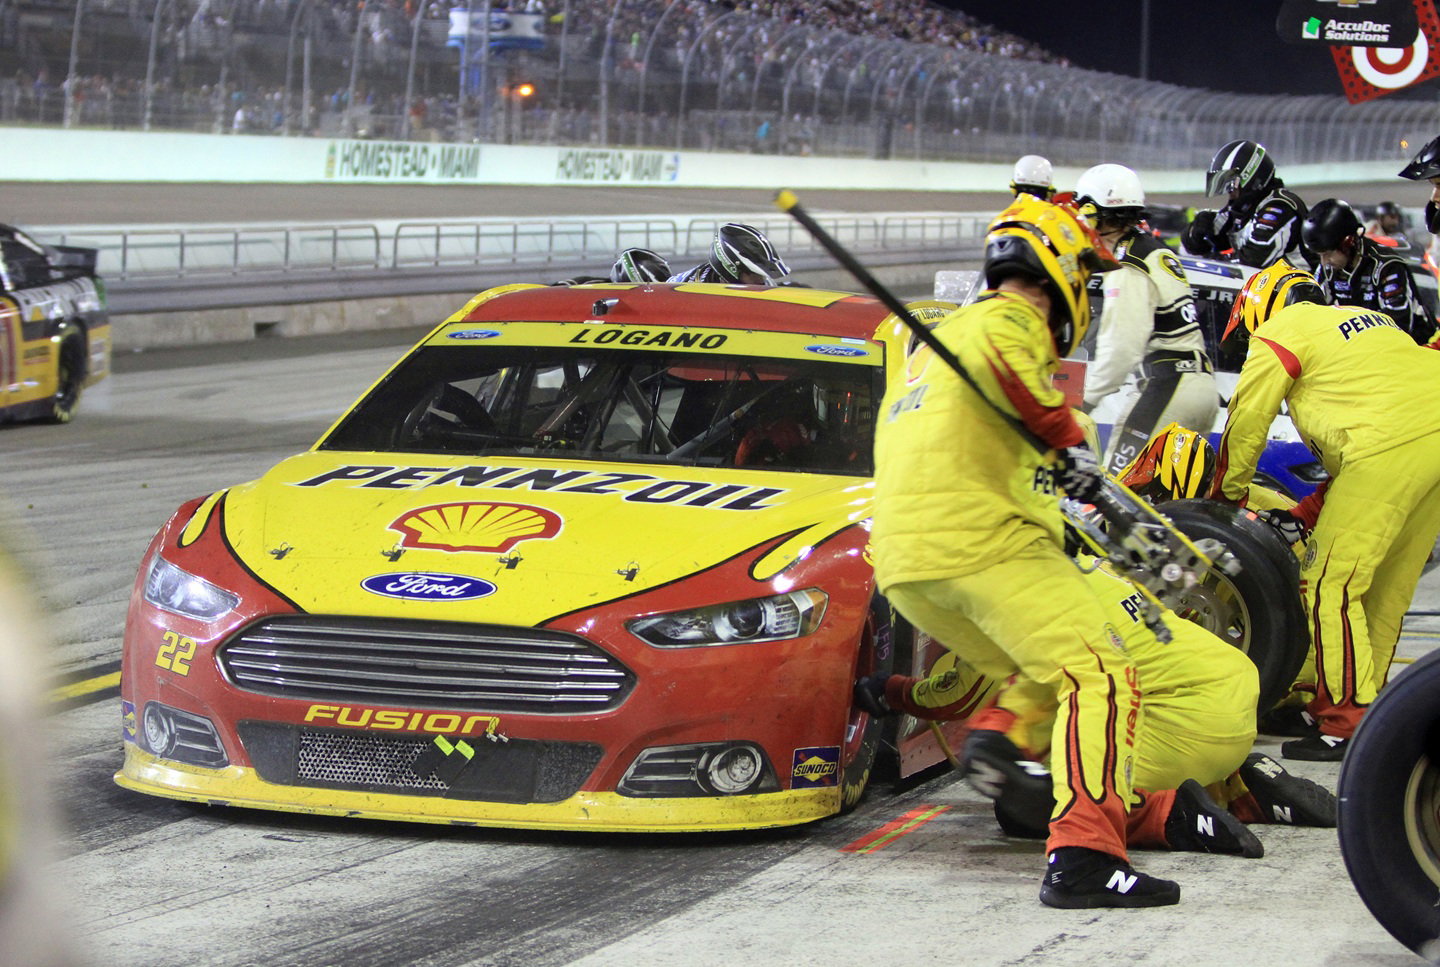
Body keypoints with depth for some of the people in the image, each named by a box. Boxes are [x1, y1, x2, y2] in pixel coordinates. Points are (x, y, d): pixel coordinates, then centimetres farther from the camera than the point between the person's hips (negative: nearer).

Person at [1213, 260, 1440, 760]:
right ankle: (1367, 696, 27)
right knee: (1387, 587, 18)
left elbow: (1247, 419, 8)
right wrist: (1306, 515, 32)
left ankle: (1348, 723, -6)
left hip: (1391, 451, -9)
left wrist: (1228, 494, 24)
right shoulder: (1365, 319, 34)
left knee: (1331, 586, -4)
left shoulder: (1283, 330, 9)